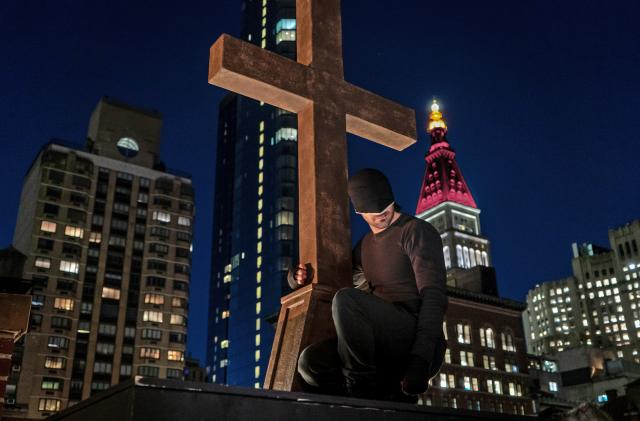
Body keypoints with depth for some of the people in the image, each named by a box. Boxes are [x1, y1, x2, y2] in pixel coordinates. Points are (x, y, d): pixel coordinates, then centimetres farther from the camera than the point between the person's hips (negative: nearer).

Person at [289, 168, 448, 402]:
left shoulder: (415, 231, 1)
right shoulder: (364, 247, 21)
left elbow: (434, 294, -11)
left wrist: (421, 358, -24)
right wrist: (300, 277, 5)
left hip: (416, 342, -6)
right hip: (384, 352, 6)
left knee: (346, 300, -28)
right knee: (310, 361, -16)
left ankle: (362, 388, -14)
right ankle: (391, 396, -11)